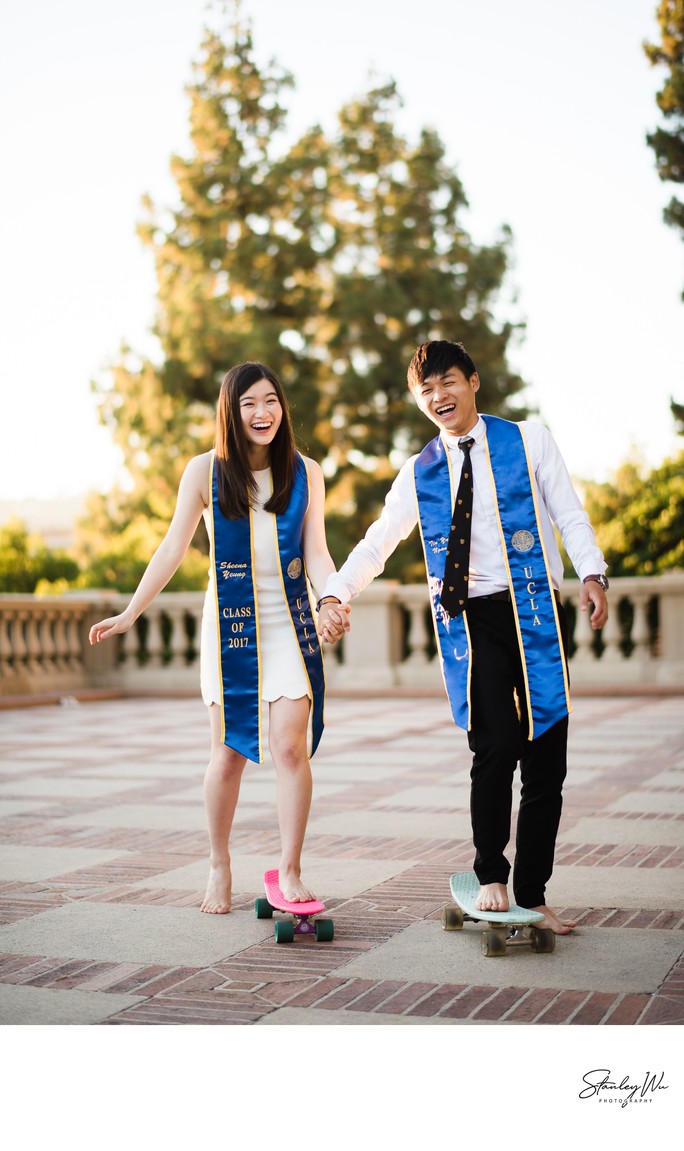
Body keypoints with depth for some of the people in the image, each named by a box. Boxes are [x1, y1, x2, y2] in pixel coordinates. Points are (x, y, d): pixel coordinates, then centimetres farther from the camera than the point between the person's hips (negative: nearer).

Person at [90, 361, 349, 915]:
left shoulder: (306, 473, 4)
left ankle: (291, 870, 2)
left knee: (290, 747, -8)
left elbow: (316, 553, 3)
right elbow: (173, 548, 4)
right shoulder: (206, 471, 0)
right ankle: (219, 866, 21)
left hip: (291, 623, 1)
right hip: (230, 625, -1)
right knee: (229, 753, 2)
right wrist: (131, 613, 2)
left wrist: (335, 601, -16)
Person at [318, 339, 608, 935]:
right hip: (473, 621, 0)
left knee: (546, 759, 1)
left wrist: (591, 574, -10)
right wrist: (335, 594, -1)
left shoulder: (529, 440, 9)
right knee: (496, 748, -14)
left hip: (538, 615, 0)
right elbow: (376, 543, 13)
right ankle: (491, 875, 6)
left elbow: (570, 515, 5)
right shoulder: (419, 473, 13)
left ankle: (532, 895, 12)